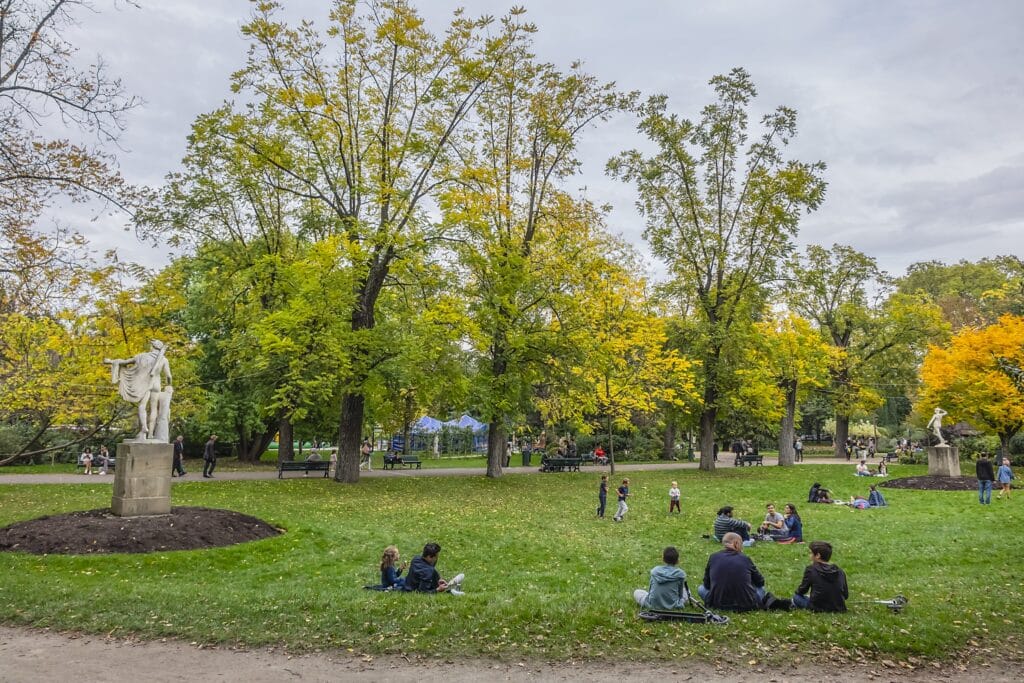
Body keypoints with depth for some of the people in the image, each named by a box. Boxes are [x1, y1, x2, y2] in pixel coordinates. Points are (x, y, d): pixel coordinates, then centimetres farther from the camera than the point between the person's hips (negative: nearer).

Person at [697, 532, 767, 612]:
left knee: (701, 588, 28)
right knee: (760, 588, 33)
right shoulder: (746, 559, 1)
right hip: (746, 606, 2)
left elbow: (706, 585, 10)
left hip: (718, 605, -1)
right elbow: (760, 582, 16)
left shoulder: (713, 558, 3)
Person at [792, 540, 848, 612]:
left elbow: (802, 591, 1)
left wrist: (798, 591, 24)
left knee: (796, 596, 18)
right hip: (839, 610, 4)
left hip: (818, 609, -4)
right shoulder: (840, 572, 1)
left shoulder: (811, 569, -8)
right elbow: (846, 595, 9)